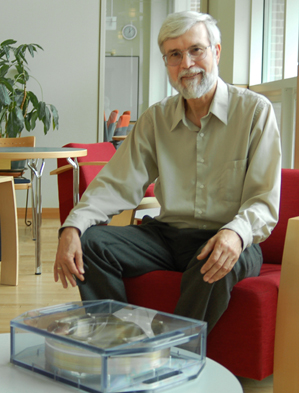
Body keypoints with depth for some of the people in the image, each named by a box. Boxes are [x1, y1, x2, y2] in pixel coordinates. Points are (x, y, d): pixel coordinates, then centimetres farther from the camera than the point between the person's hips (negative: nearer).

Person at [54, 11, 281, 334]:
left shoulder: (255, 110, -4)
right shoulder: (156, 119, 8)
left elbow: (265, 201, -10)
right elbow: (117, 184, 2)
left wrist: (236, 233, -33)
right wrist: (73, 227, -17)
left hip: (228, 241, -4)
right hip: (167, 233, 4)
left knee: (217, 264, -38)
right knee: (89, 241, -16)